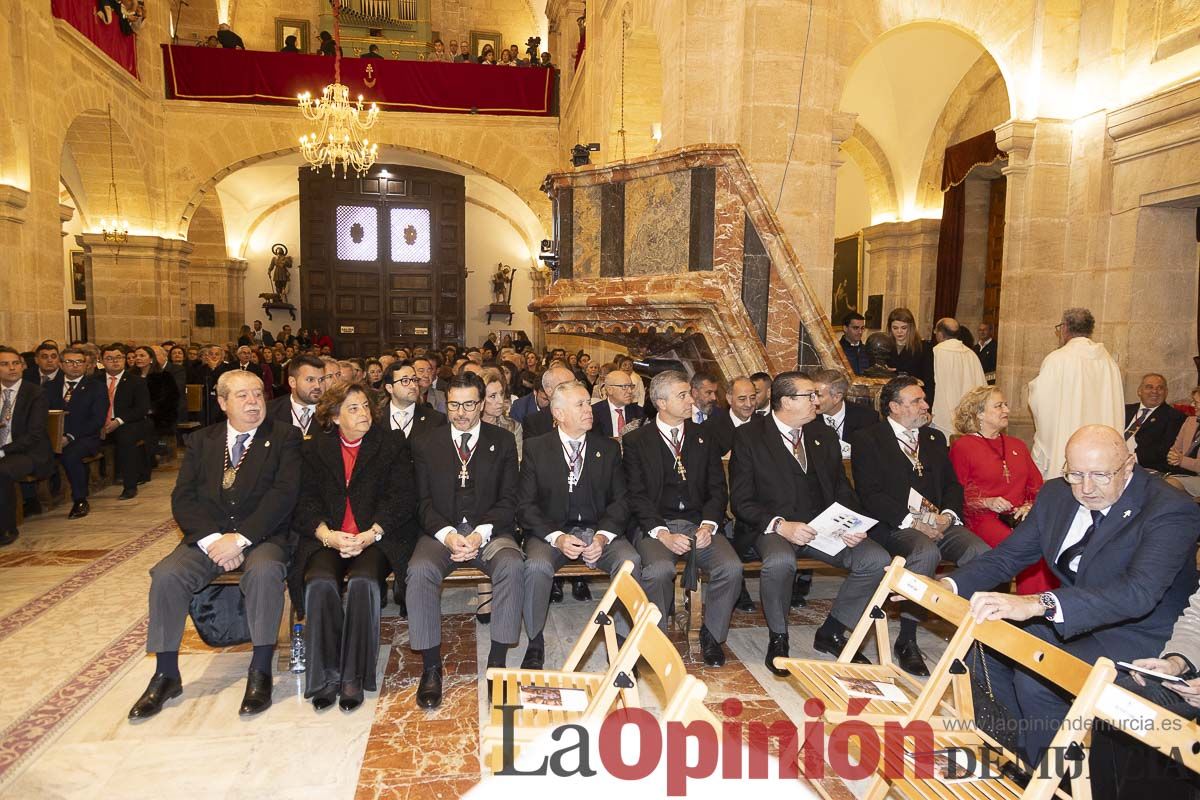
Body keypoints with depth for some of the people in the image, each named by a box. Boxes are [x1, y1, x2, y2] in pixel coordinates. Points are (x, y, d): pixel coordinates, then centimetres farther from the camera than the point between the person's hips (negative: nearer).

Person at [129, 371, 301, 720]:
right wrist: (212, 539, -13)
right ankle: (166, 675, -8)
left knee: (264, 571, -34)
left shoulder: (284, 437, 3)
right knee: (166, 575, -23)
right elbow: (183, 498, 4)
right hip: (207, 536, 3)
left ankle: (260, 672, -22)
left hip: (262, 536, -3)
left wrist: (240, 538, -19)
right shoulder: (201, 441, 14)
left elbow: (284, 493, -9)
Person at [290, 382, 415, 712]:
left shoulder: (393, 446, 9)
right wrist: (328, 534, -14)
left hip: (377, 537, -1)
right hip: (326, 538, 2)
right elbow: (305, 502, 5)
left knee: (363, 581, -31)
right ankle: (324, 676, -15)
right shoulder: (314, 449, 15)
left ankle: (354, 677, -19)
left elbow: (402, 498, 0)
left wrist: (371, 534, -15)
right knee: (319, 582, -28)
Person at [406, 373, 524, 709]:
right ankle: (431, 666, -18)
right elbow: (423, 502, 3)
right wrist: (447, 534, -15)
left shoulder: (503, 442, 7)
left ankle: (498, 660, -21)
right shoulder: (426, 444, 8)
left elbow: (508, 500, 1)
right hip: (441, 531, 1)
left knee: (512, 565, -31)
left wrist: (480, 534, -15)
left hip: (490, 530, 0)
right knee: (420, 569, -30)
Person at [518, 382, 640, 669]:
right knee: (537, 565, -32)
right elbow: (526, 505, -2)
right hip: (550, 531, -1)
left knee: (630, 561, -27)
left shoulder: (609, 448, 8)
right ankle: (535, 645, -10)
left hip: (599, 530, 2)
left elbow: (620, 501, 5)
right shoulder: (535, 448, 2)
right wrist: (556, 537, -18)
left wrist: (603, 536, -14)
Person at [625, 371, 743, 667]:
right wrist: (662, 534, -18)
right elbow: (636, 496, -4)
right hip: (654, 525, -3)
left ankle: (712, 634, 0)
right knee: (659, 569, -33)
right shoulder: (636, 440, 3)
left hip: (697, 523, 3)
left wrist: (708, 525, -9)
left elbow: (718, 489, 10)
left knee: (731, 566, -24)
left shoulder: (703, 437, 13)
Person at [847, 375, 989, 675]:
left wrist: (948, 515, -4)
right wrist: (912, 521, -16)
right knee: (925, 552, -35)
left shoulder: (934, 438, 22)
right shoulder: (866, 439, 2)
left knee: (981, 552, -24)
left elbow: (952, 484, 18)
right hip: (894, 525, -5)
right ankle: (906, 642, -22)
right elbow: (870, 494, -7)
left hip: (939, 521, 5)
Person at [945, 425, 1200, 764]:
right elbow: (1009, 555, 2)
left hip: (1137, 634, -7)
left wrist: (1038, 604, -53)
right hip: (1069, 618, 7)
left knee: (1036, 680, -27)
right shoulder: (1056, 494, -2)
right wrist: (949, 585, -18)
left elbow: (1138, 592, -39)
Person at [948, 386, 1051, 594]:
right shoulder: (962, 446, 7)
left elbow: (1037, 486, 20)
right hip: (985, 518, -5)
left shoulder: (1017, 445, 26)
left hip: (1021, 516, 5)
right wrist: (987, 502, -13)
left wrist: (1029, 506, 0)